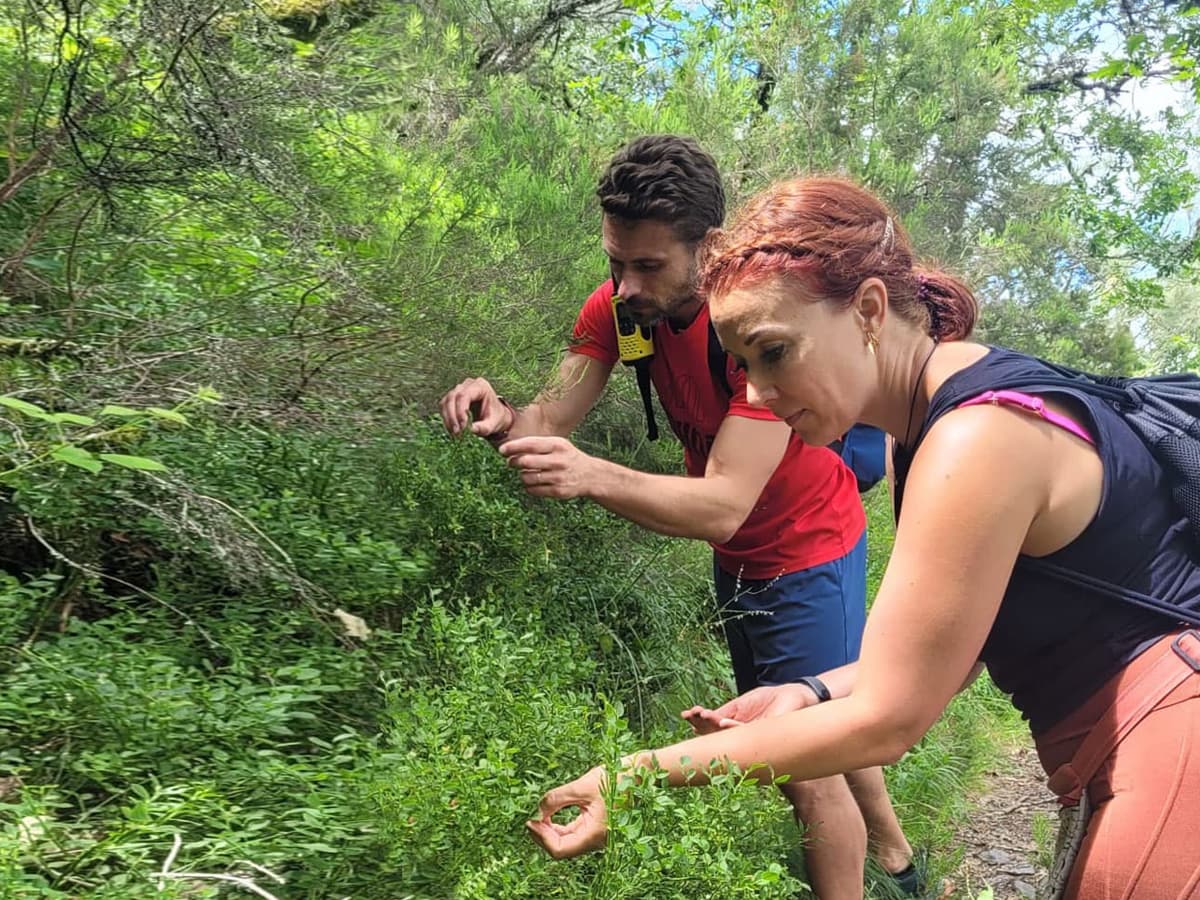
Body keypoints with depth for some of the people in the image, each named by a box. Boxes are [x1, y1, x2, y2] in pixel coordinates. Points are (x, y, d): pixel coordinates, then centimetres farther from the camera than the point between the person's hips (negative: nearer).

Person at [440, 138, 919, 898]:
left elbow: (724, 507, -39)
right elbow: (553, 418, -19)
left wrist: (594, 477, -54)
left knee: (811, 764, 0)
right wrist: (502, 419, -42)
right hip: (736, 557, 7)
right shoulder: (619, 304, -14)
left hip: (808, 553, -7)